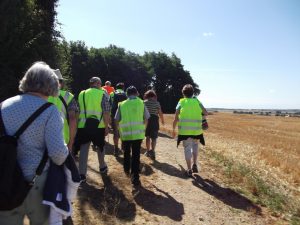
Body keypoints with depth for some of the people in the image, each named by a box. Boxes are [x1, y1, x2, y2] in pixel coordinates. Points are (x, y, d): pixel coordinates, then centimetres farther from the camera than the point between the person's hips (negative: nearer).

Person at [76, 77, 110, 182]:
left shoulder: (81, 94, 10)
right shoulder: (103, 94, -2)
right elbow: (106, 113, -8)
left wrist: (78, 124, 21)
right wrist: (106, 127, -1)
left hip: (83, 126, 2)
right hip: (98, 126, -2)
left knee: (83, 149, 6)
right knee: (100, 146, 19)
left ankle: (82, 174, 5)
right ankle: (102, 167, 36)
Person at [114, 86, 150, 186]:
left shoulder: (122, 105, 2)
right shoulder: (141, 103, 1)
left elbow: (117, 120, 5)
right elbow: (146, 119, 3)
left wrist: (120, 130, 21)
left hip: (125, 134, 1)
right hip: (138, 133, -1)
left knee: (126, 153, 24)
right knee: (136, 155, 6)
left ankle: (127, 170, 37)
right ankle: (135, 177, 6)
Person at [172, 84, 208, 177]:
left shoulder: (181, 102, 1)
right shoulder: (197, 102, 5)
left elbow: (175, 118, -1)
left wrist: (173, 130, 9)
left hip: (184, 130, -1)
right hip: (196, 130, 2)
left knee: (187, 148, 9)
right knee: (195, 145, 25)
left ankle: (189, 170, 12)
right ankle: (195, 165, 16)